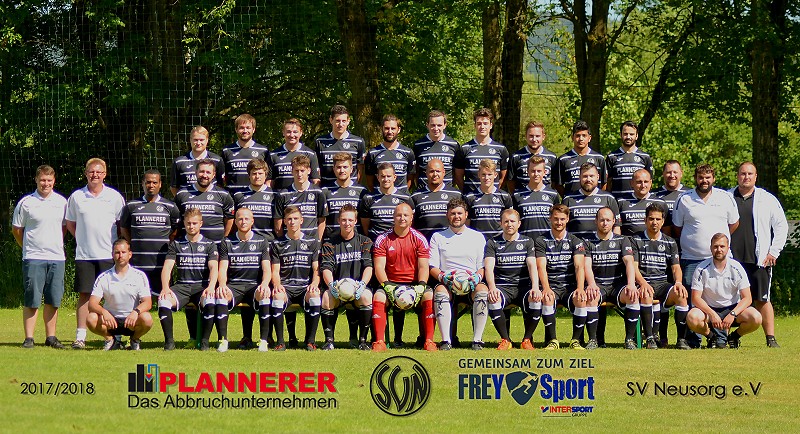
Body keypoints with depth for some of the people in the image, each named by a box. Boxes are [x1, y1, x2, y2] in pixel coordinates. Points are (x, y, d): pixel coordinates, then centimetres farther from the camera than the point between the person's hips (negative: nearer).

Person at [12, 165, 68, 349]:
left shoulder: (62, 202, 8)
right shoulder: (26, 203, -2)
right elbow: (16, 229, 6)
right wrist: (28, 247, 6)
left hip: (57, 257, 3)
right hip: (33, 258, -3)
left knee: (53, 301, 6)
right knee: (31, 300, -4)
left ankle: (51, 337, 14)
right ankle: (29, 338, 0)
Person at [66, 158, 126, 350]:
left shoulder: (115, 197, 5)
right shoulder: (76, 197, 6)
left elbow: (122, 224, 11)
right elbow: (70, 223, 16)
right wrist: (83, 239, 7)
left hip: (109, 254, -1)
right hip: (84, 255, 1)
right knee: (84, 295, 0)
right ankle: (80, 336, 2)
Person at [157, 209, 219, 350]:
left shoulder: (209, 244, 11)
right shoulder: (176, 244, 14)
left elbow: (214, 267, -3)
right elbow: (167, 267, 3)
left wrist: (211, 287, -24)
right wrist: (165, 288, -17)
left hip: (202, 286, -1)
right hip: (181, 285, 1)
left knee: (210, 302, -36)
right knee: (163, 301, -30)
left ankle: (205, 341, -21)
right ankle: (169, 341, -18)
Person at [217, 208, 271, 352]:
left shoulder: (262, 242, 9)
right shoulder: (227, 242, 10)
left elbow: (267, 269, 0)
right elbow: (223, 269, 1)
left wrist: (264, 284, -23)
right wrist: (222, 285, -22)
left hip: (254, 285, 0)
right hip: (233, 285, 0)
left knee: (265, 296, -36)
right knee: (220, 296, -34)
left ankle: (263, 341, -28)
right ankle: (223, 340, -29)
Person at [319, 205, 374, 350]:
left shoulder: (365, 242, 12)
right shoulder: (330, 244, 11)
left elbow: (368, 267, 0)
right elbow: (326, 268, 0)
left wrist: (362, 284, -21)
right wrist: (331, 284, -22)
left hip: (358, 288, 0)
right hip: (337, 289, 0)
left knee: (366, 296, -34)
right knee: (327, 296, -33)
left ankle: (363, 339, -22)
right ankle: (329, 340, -22)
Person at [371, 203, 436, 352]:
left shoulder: (419, 239, 4)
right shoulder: (383, 239, 4)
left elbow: (423, 267, -2)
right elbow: (379, 267, -3)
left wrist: (421, 286, -20)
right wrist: (387, 286, -20)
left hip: (414, 283, 0)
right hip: (391, 283, 0)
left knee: (429, 296, -30)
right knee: (378, 297, -31)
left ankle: (428, 341, -24)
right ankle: (379, 342, -28)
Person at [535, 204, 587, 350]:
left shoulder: (575, 242, 10)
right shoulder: (541, 241, 8)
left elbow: (579, 266, -5)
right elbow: (541, 267, -6)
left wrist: (580, 288, -24)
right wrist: (546, 289, -25)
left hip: (570, 286, 1)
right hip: (551, 286, 0)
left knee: (581, 300, -32)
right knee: (547, 299, -35)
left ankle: (576, 340, -16)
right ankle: (552, 340, -25)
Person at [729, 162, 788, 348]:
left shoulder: (768, 200, 9)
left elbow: (782, 227, 10)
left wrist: (774, 252, 2)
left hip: (759, 260, -1)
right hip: (731, 260, 1)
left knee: (762, 300, -3)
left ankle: (771, 338, -1)